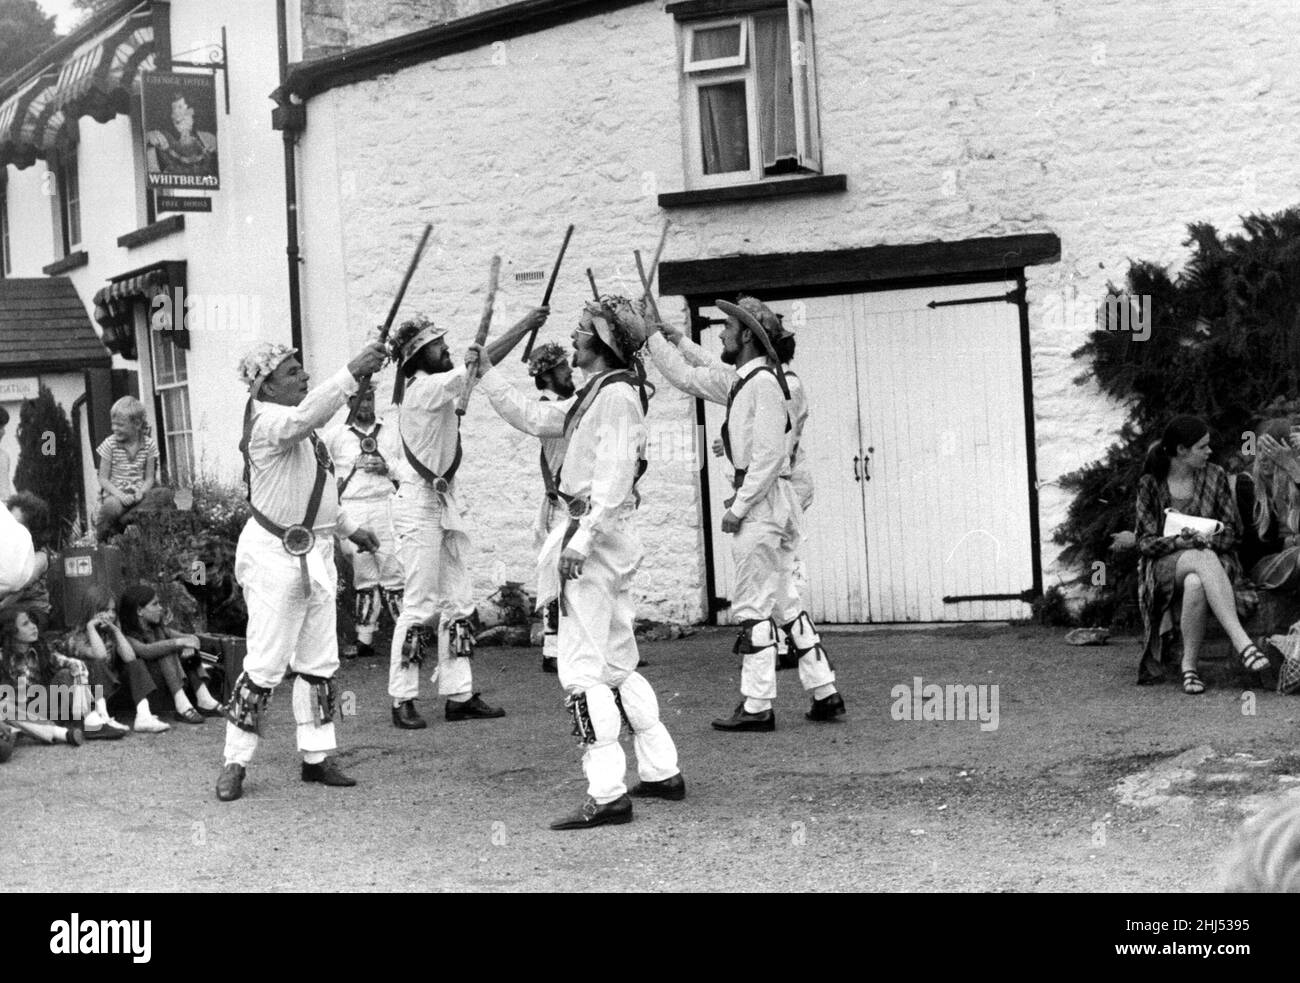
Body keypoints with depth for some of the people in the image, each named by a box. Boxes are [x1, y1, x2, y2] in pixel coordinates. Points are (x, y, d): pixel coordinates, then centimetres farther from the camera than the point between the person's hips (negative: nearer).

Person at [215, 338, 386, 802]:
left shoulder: (296, 427, 14)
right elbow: (304, 417, -39)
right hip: (274, 555, -9)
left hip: (314, 554, 9)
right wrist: (352, 370, -44)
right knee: (265, 663, -6)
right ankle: (234, 763, 4)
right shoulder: (268, 421, -16)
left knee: (319, 661, 10)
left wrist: (349, 527, 26)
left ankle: (316, 757, 18)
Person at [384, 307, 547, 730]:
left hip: (442, 503, 10)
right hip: (419, 503, -10)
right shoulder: (424, 387, -15)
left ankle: (459, 695, 11)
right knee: (420, 604, -7)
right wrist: (523, 326, -17)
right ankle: (402, 700, -2)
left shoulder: (431, 388, 14)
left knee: (456, 602, 8)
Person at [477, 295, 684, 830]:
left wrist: (583, 537, -27)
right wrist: (489, 375, 30)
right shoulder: (597, 394, 18)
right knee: (617, 661, 16)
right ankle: (662, 772, 23)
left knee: (582, 667, -10)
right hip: (601, 539, 10)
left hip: (595, 535, -10)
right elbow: (537, 417, 27)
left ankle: (607, 794, -10)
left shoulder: (617, 394, -13)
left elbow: (616, 474, -22)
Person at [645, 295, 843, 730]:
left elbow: (768, 456, -20)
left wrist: (739, 508, -18)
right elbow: (685, 376, 26)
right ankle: (824, 692, 16)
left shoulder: (763, 383, -15)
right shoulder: (738, 380, 14)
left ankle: (756, 706, -1)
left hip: (763, 502, -10)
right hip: (763, 503, 10)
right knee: (783, 603, 13)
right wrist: (653, 335, 23)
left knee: (753, 608, -5)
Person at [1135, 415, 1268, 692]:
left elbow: (1234, 531, 5)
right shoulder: (1150, 484, -1)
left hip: (1213, 557, 2)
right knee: (1204, 558, -39)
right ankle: (1241, 642, -51)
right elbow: (1145, 542, -2)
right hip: (1165, 563, -2)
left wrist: (1208, 539, -17)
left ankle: (1189, 665, -32)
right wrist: (1179, 542, -22)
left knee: (1195, 584, -39)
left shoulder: (1214, 476, 3)